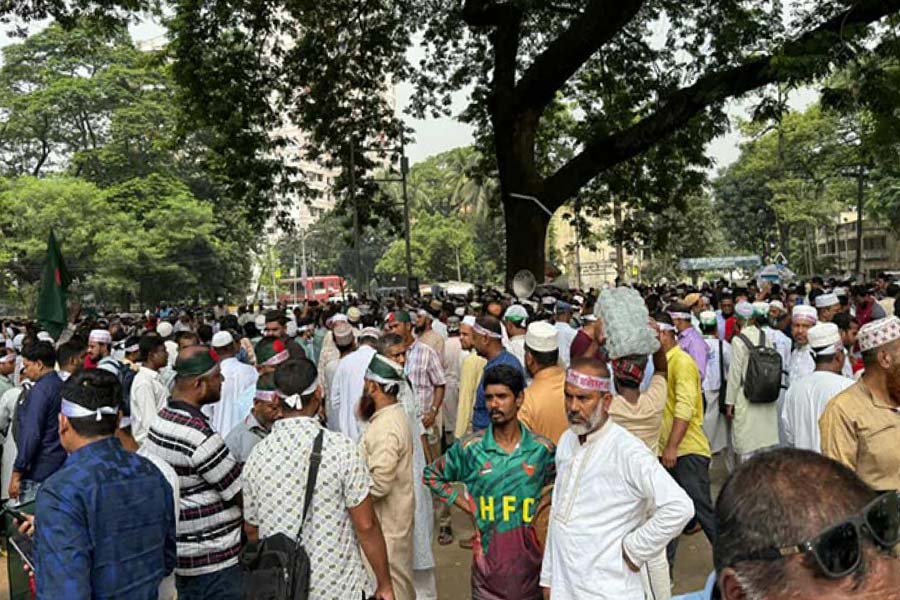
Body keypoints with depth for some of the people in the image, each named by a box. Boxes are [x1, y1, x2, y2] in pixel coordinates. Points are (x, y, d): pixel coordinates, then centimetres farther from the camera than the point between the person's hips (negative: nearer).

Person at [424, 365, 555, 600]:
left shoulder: (542, 449, -4)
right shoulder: (470, 448, -6)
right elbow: (432, 475, 7)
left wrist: (545, 501, -1)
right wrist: (465, 504, 0)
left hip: (528, 559, 1)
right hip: (487, 556, -1)